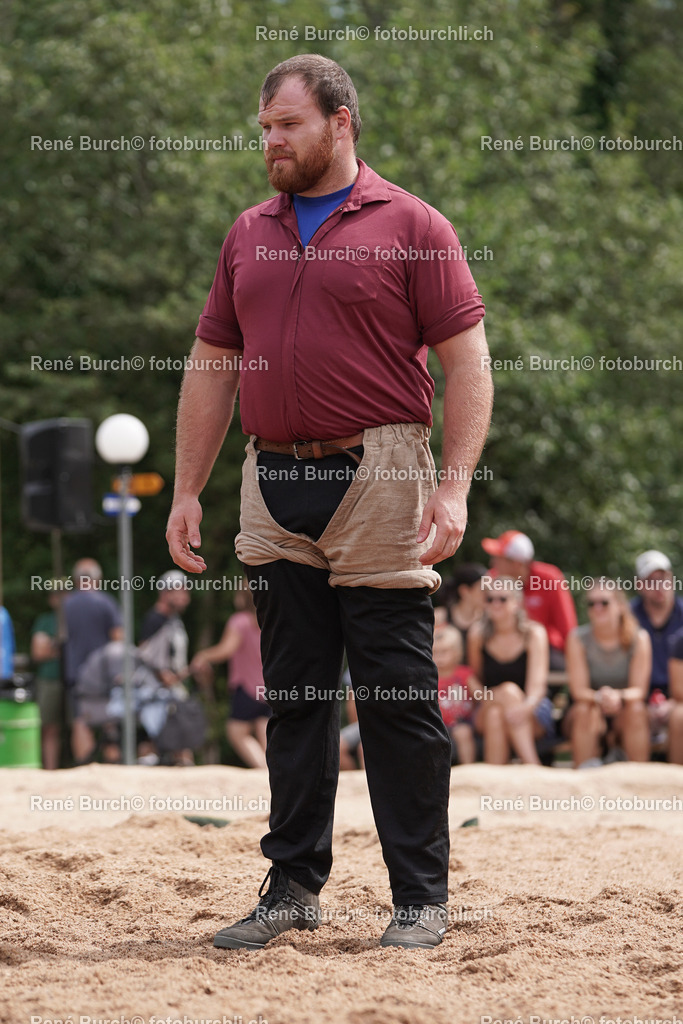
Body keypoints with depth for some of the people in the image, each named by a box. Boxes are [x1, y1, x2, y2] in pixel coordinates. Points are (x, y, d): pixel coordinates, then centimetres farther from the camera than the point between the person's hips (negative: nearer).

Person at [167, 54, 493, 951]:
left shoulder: (411, 226, -1)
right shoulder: (249, 235, 15)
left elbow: (467, 361, -5)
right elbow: (212, 366, 18)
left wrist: (455, 485, -14)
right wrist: (187, 491, 12)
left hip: (379, 487, -5)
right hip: (275, 490, 5)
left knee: (398, 700, -2)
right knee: (292, 695, 9)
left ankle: (422, 899, 6)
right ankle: (294, 884, 18)